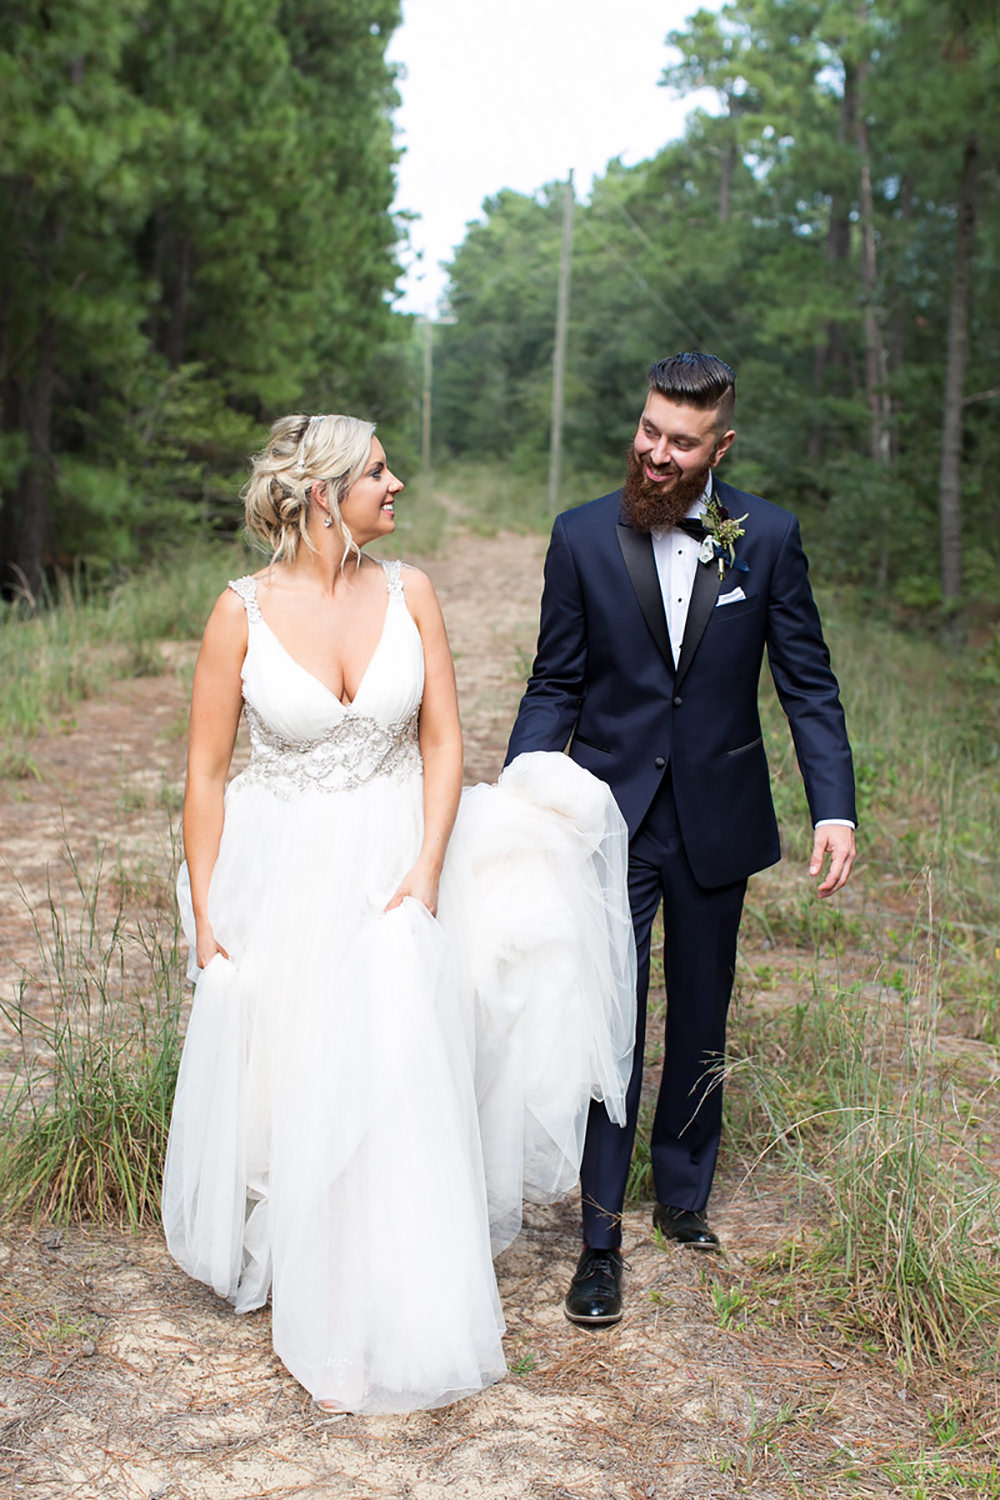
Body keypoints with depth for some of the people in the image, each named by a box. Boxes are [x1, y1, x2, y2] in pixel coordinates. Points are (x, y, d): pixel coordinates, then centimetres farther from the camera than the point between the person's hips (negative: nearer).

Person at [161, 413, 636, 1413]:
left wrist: (424, 872, -10)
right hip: (279, 873, -1)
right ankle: (290, 1271, 35)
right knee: (283, 1085, 9)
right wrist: (205, 914, -5)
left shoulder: (406, 594, -3)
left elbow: (442, 743, 0)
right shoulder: (244, 610, -10)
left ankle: (389, 1320, 19)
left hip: (389, 868, 1)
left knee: (393, 1091, 1)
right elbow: (206, 770, -4)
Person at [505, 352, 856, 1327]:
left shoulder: (768, 536, -4)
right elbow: (555, 688, 0)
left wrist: (834, 807, -11)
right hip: (612, 817, -1)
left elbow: (807, 684, -1)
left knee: (701, 1019, 15)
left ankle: (683, 1193, 35)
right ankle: (601, 1237, 9)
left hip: (718, 819, 2)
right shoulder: (582, 538, -5)